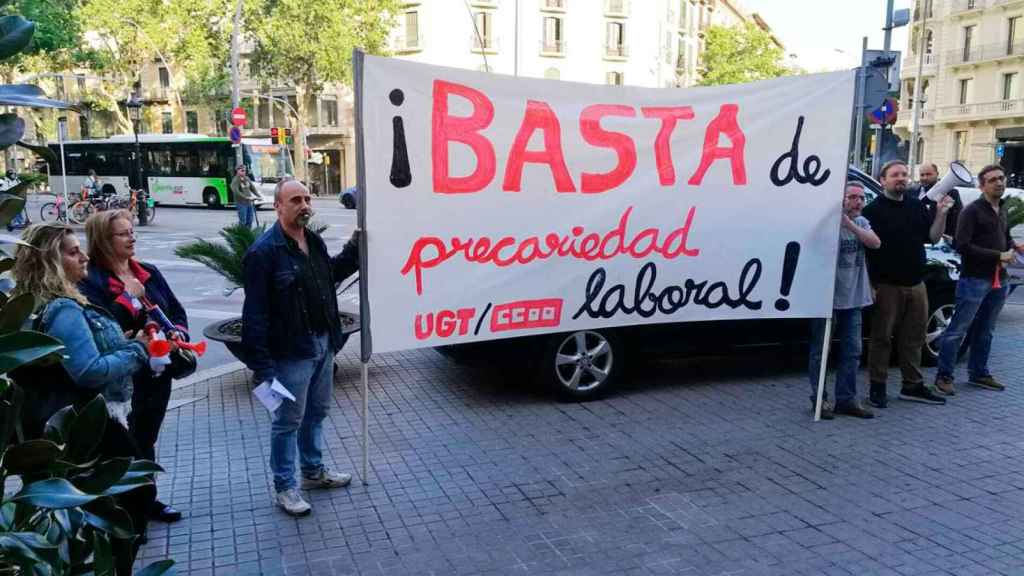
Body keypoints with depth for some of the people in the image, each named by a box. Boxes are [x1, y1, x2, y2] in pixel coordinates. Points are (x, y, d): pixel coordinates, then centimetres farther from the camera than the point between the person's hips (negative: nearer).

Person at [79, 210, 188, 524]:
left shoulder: (148, 272, 8)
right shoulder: (90, 280, -13)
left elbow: (176, 310, 13)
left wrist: (179, 332, -6)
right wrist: (128, 298, -22)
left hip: (157, 371, 7)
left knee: (147, 438, 20)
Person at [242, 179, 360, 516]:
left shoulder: (314, 241, 7)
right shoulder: (264, 251, -18)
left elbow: (332, 274, 26)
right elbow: (255, 312, -20)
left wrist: (355, 248, 14)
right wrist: (260, 363, -22)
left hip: (323, 344, 8)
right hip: (291, 352, -8)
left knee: (317, 412, 21)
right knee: (289, 420, 5)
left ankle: (314, 470, 39)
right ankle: (284, 488, 20)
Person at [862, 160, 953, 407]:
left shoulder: (917, 206, 12)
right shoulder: (873, 209, -7)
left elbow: (932, 237, 13)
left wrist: (941, 213, -4)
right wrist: (870, 284, -15)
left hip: (915, 284, 6)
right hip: (886, 285, -6)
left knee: (913, 337, 12)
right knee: (881, 338, 2)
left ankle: (913, 385, 23)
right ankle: (877, 387, 10)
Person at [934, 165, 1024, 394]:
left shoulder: (1002, 210, 16)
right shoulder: (972, 211, -9)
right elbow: (963, 246, -17)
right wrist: (999, 256, -17)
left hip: (999, 280, 8)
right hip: (975, 280, -7)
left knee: (985, 331, 15)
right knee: (958, 330, -5)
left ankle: (979, 373, 25)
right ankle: (944, 376, 1)